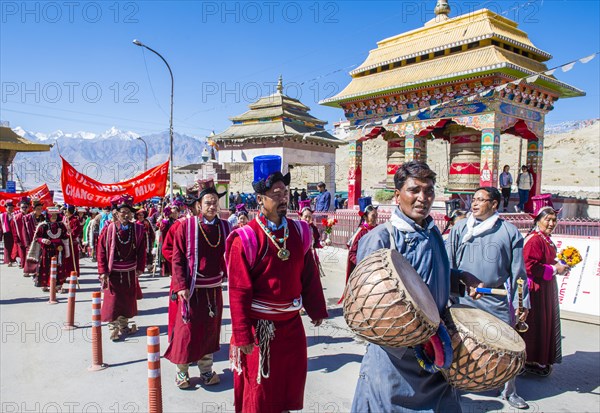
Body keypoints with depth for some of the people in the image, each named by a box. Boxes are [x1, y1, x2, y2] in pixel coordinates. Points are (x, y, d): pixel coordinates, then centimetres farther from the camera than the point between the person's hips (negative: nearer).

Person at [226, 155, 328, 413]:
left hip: (292, 323, 5)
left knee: (292, 379, 19)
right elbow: (239, 292, -14)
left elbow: (309, 275, 6)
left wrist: (316, 310, 10)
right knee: (259, 386, 12)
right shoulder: (245, 238, -15)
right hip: (259, 326, -4)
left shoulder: (299, 232, 0)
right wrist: (242, 335, -14)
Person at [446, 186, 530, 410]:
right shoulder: (460, 229, 2)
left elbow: (517, 270, 5)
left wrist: (521, 303, 3)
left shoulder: (509, 231, 2)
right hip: (463, 298, 0)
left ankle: (510, 391, 31)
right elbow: (448, 264, 5)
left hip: (497, 300, 0)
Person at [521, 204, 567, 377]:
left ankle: (540, 360, 31)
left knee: (546, 323, 18)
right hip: (536, 289, -10)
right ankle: (532, 362, 17)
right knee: (535, 325, 2)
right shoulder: (534, 240, -21)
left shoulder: (546, 239, 10)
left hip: (547, 287, 10)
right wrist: (555, 269, -18)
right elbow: (530, 266, -27)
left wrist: (559, 265, 3)